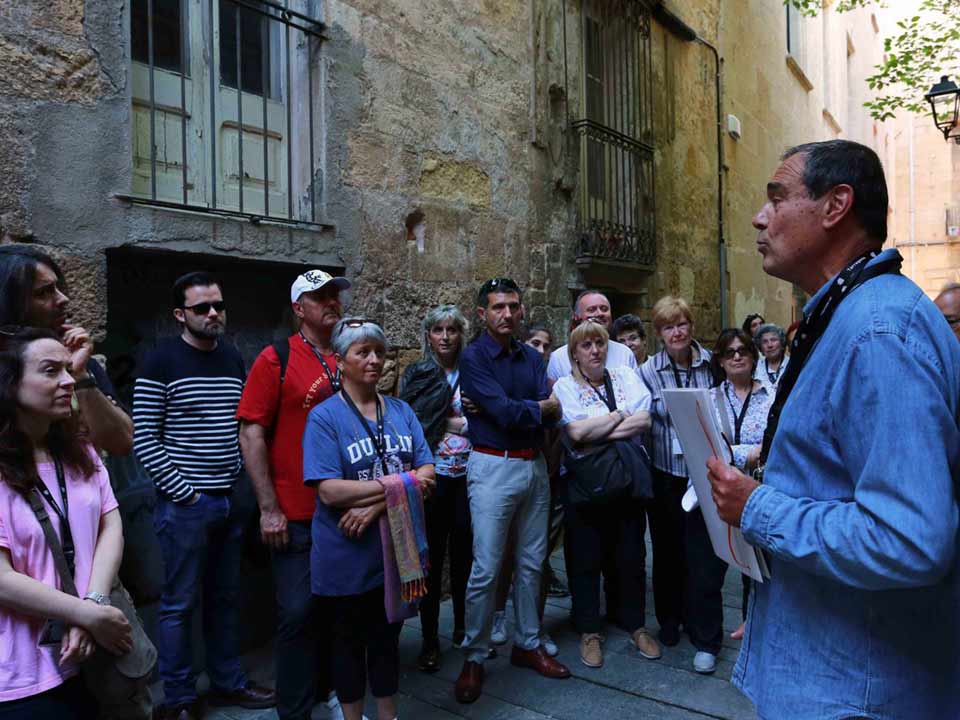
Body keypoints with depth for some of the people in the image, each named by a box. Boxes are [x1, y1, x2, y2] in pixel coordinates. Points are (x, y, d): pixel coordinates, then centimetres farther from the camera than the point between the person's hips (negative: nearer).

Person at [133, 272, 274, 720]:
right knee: (180, 603, 6)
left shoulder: (234, 359, 8)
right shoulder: (161, 362, -8)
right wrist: (185, 493, -12)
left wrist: (243, 482, 5)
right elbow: (144, 441, -10)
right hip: (185, 504, -5)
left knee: (226, 597, 16)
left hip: (232, 500, 5)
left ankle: (227, 682, 31)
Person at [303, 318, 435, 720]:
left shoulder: (401, 411, 3)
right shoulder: (324, 416, -11)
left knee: (387, 638, 20)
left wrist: (376, 503, -18)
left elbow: (427, 475, -4)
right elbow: (330, 491, -20)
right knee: (349, 642, 16)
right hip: (347, 558, -4)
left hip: (397, 549, 4)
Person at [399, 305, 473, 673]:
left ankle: (463, 628, 28)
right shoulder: (416, 376, 3)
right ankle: (430, 639, 17)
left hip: (467, 475, 2)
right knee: (431, 556, 3)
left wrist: (452, 422, -6)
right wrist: (459, 421, -9)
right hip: (431, 476, -1)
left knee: (464, 553, 8)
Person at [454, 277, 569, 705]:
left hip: (535, 465, 6)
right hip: (493, 467, -6)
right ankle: (474, 658, 14)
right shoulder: (473, 357, -7)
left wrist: (513, 409, -15)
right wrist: (542, 406, -3)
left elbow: (550, 415, -3)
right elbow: (507, 414, -17)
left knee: (531, 563, 14)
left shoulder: (532, 357, 10)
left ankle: (527, 644, 29)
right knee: (485, 569, -1)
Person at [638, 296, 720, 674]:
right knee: (668, 550, 14)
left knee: (704, 554, 0)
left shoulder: (711, 364, -1)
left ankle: (706, 639, 15)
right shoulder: (648, 371, -3)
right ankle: (670, 620, 36)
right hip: (665, 474, 1)